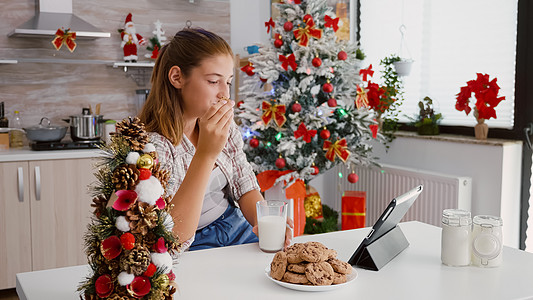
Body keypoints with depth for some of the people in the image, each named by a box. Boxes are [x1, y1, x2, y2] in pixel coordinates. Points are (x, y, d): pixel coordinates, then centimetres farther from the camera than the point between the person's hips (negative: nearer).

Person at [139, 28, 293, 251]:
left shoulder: (225, 127, 3)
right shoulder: (152, 144, -20)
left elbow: (245, 188, 7)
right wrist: (206, 154, -34)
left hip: (237, 229, 6)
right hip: (193, 247, -6)